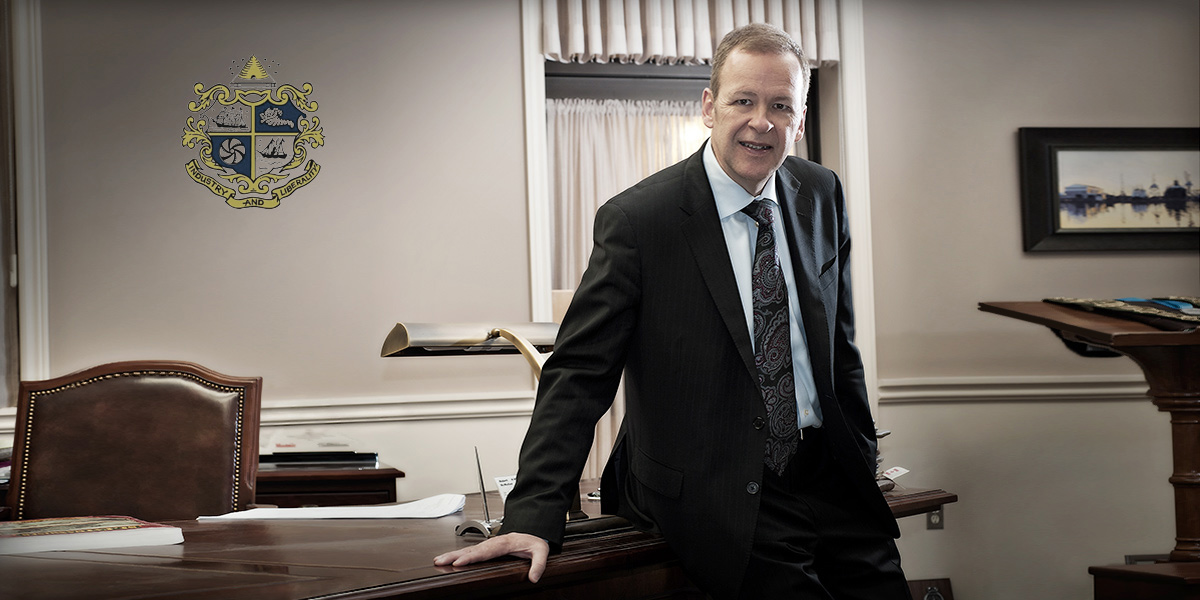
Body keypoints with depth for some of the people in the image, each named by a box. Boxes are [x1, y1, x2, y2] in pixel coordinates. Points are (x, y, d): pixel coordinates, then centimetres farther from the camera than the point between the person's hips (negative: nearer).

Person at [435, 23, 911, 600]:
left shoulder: (821, 195, 5)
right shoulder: (636, 219, -12)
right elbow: (578, 373, -14)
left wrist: (864, 461, 17)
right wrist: (533, 518, -22)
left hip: (828, 478, 6)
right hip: (724, 502, -5)